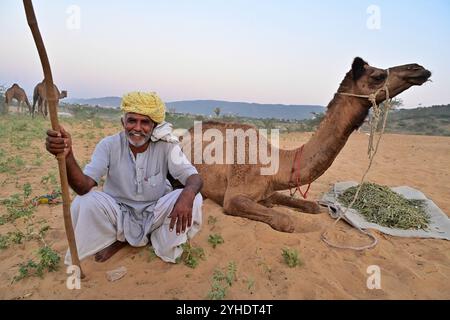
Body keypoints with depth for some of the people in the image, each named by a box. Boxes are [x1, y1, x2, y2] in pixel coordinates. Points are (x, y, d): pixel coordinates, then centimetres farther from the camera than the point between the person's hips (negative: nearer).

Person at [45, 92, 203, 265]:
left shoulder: (166, 145, -16)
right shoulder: (109, 145, -14)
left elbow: (195, 178, -21)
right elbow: (83, 187, -25)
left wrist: (187, 195, -46)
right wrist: (67, 156, -45)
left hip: (155, 214, 0)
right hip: (120, 214, 1)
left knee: (193, 199, -26)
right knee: (83, 202, -26)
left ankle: (164, 247, 2)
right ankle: (117, 239, 5)